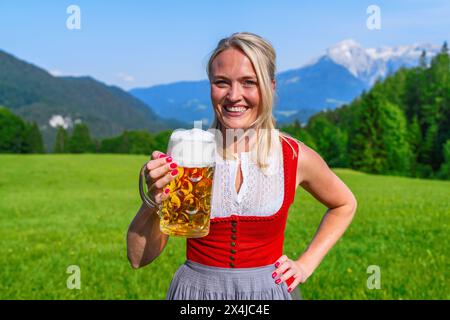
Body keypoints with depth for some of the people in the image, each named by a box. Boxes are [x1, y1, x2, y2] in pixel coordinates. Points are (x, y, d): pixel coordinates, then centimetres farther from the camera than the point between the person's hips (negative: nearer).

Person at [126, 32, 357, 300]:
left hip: (268, 290, 0)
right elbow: (139, 257, -10)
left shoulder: (295, 157, -9)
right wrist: (154, 203, -28)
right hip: (195, 289, 0)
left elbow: (344, 205, 11)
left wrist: (306, 264, 2)